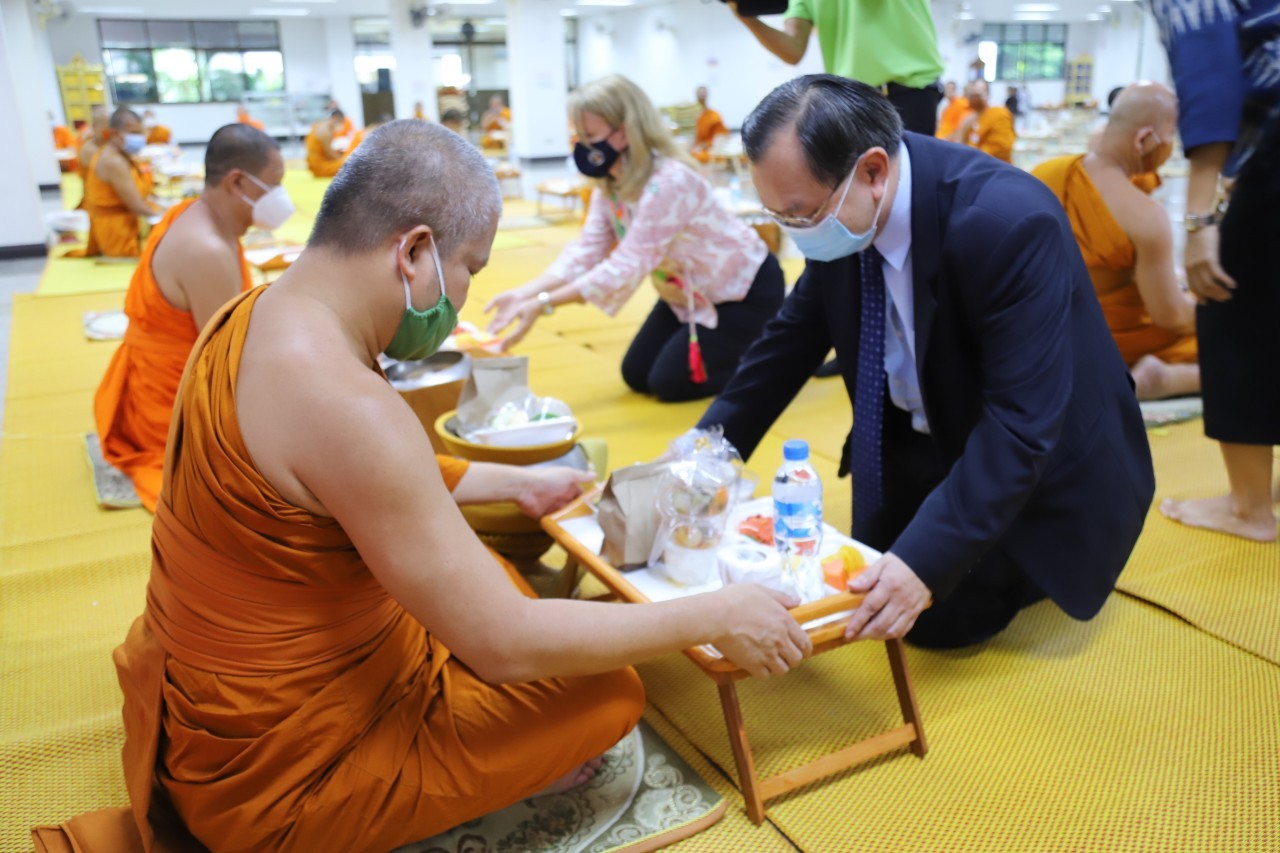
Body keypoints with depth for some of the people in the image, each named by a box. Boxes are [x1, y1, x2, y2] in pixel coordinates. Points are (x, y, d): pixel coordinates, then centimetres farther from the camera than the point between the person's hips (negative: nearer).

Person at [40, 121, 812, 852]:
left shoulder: (255, 315, -2)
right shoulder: (343, 401, -31)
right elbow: (504, 646, -28)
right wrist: (713, 615, -18)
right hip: (278, 770, -9)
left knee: (492, 572, 20)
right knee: (610, 692, -2)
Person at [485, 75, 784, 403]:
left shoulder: (669, 184, -35)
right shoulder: (609, 185, -8)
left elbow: (626, 267, -38)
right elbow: (585, 252, -13)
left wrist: (543, 304, -41)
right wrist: (523, 294, -27)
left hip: (745, 291, -8)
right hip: (689, 294, 9)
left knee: (669, 382, -12)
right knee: (637, 376, 7)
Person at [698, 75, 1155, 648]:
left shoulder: (1008, 223, -35)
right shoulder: (840, 212, -14)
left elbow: (1021, 423, -34)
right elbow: (795, 335, -2)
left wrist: (925, 560, -40)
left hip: (1036, 458, -6)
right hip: (920, 439, 6)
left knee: (940, 616, -11)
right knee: (869, 593, 9)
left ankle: (1040, 555, 16)